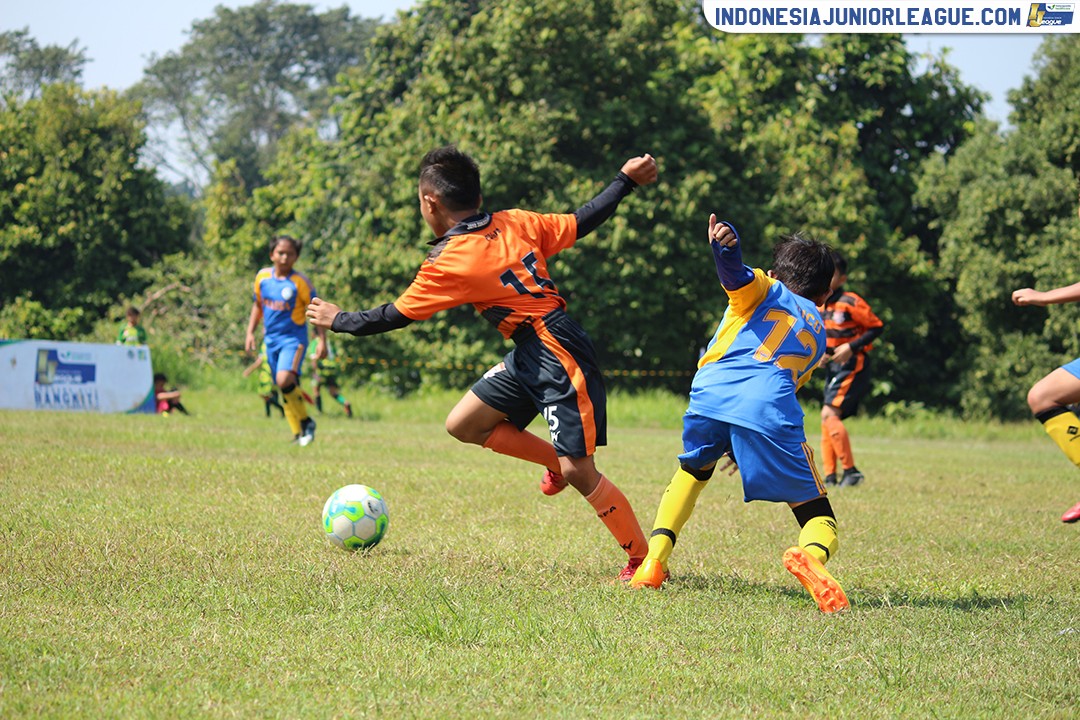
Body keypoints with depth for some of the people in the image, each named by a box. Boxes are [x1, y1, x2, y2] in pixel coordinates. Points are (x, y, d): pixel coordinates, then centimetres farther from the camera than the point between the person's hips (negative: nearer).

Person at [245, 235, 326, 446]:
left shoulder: (300, 282, -10)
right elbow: (258, 305, 19)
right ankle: (298, 433, 16)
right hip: (271, 339, 6)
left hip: (293, 338, -6)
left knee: (285, 380, -25)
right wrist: (250, 332, 13)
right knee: (284, 388, 7)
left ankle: (306, 422, -9)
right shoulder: (262, 277, 4)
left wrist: (322, 340, -11)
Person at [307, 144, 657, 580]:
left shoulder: (448, 263, -13)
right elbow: (580, 223, 11)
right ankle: (555, 461, 24)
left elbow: (395, 316, -3)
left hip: (560, 357, -9)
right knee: (463, 424, 9)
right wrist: (626, 180, 24)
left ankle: (644, 559, 3)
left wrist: (338, 320, 13)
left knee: (578, 472, -5)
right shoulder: (516, 223, 5)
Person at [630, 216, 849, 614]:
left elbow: (737, 276, 1)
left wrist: (725, 247, -23)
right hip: (770, 413, 0)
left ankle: (654, 559, 15)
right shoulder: (818, 331, 36)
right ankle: (811, 555, -32)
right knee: (820, 519, 5)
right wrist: (745, 447, 51)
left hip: (710, 397, 0)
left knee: (693, 469, 33)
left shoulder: (765, 291, 26)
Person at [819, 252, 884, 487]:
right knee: (827, 420, 4)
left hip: (852, 366, -8)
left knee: (829, 415, -17)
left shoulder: (851, 303, -14)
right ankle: (830, 477, 7)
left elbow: (877, 327, -10)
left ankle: (851, 471, -12)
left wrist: (851, 347, -18)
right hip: (833, 367, 8)